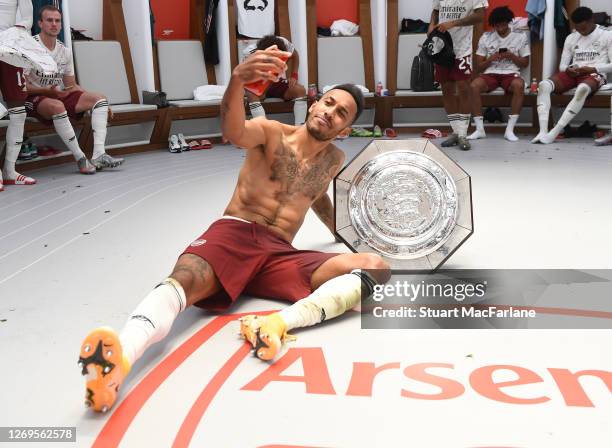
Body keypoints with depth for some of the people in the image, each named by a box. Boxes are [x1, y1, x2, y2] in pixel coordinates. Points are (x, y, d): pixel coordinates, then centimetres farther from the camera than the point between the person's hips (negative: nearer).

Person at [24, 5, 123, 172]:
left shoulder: (65, 50, 10)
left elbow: (71, 85, 15)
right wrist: (49, 91, -28)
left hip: (60, 95, 7)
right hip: (34, 98, -7)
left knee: (99, 98, -9)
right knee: (57, 106, -40)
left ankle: (98, 155, -27)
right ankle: (81, 159, -31)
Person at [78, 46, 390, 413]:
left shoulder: (334, 161, 21)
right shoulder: (271, 132, 5)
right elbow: (234, 133, -21)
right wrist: (238, 80, -41)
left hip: (280, 255, 4)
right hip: (235, 234, -4)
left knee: (376, 268, -19)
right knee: (184, 280, -38)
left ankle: (281, 322, -42)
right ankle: (119, 359, -64)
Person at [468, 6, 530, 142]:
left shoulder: (520, 37, 9)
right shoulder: (486, 37, 10)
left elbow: (525, 63, 11)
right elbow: (479, 67, 10)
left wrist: (511, 56, -7)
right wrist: (490, 59, -10)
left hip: (511, 73, -1)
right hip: (490, 74, 1)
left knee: (519, 85, -37)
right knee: (474, 85, -33)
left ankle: (509, 129, -32)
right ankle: (479, 129, -25)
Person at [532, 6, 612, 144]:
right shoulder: (571, 38, 18)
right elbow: (562, 65, 16)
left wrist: (592, 68, -14)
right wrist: (568, 69, -9)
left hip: (594, 74, -4)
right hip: (573, 74, 4)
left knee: (582, 89, -42)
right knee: (544, 85, -28)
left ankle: (553, 133, -44)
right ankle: (543, 131, -39)